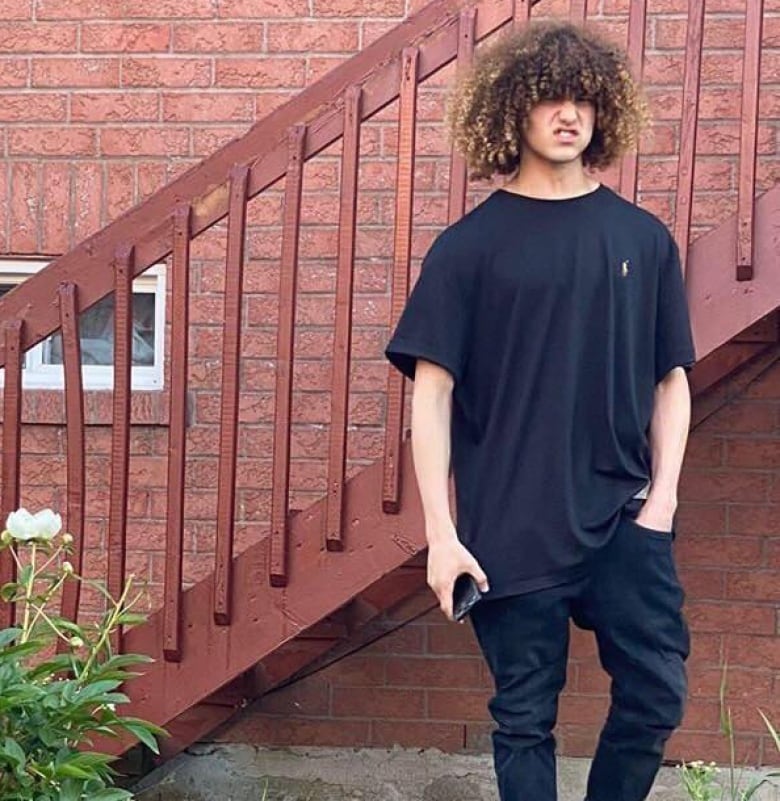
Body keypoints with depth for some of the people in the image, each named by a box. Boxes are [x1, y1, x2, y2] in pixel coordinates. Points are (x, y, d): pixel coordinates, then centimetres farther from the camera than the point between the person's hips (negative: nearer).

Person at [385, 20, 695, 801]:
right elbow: (432, 390, -4)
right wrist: (441, 532, -10)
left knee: (657, 692, 1)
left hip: (625, 516, 2)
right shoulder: (470, 245, -2)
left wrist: (663, 494, -3)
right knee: (526, 716, 7)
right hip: (511, 527, -2)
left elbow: (671, 378, 9)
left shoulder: (642, 237, 6)